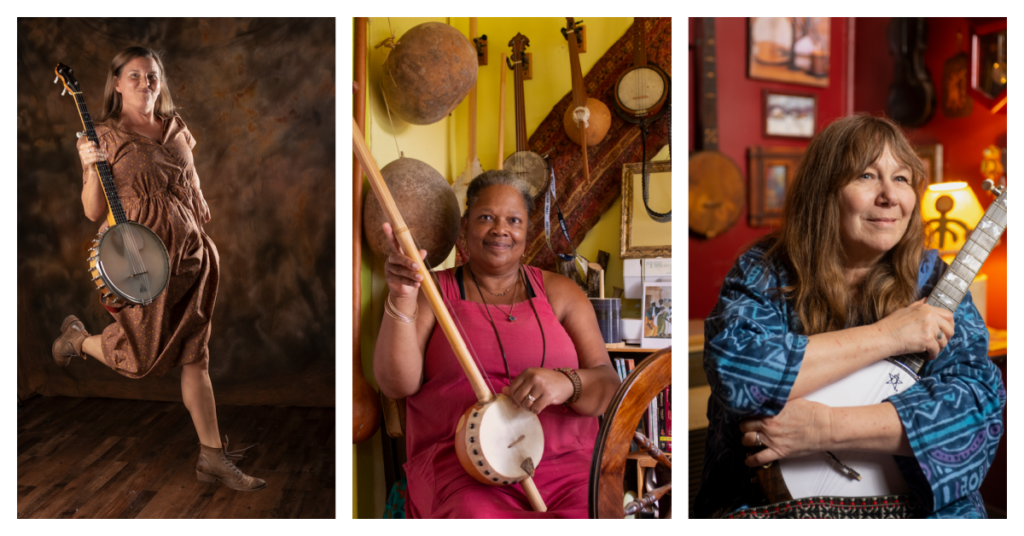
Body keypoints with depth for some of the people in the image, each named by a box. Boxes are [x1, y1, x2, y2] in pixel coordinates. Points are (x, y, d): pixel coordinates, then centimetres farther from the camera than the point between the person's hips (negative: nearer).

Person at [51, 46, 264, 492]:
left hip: (189, 254, 5)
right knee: (142, 359, 4)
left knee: (193, 356, 6)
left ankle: (213, 457, 10)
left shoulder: (176, 128, 10)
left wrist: (202, 217, 17)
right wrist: (91, 169, -23)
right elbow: (93, 212, -8)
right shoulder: (104, 136, -5)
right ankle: (77, 337, 36)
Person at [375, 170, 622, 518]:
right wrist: (402, 299, -15)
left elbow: (608, 386, 6)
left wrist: (566, 383, -18)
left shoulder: (559, 292, 16)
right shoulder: (433, 292, 13)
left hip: (566, 462, 2)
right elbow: (397, 384, -1)